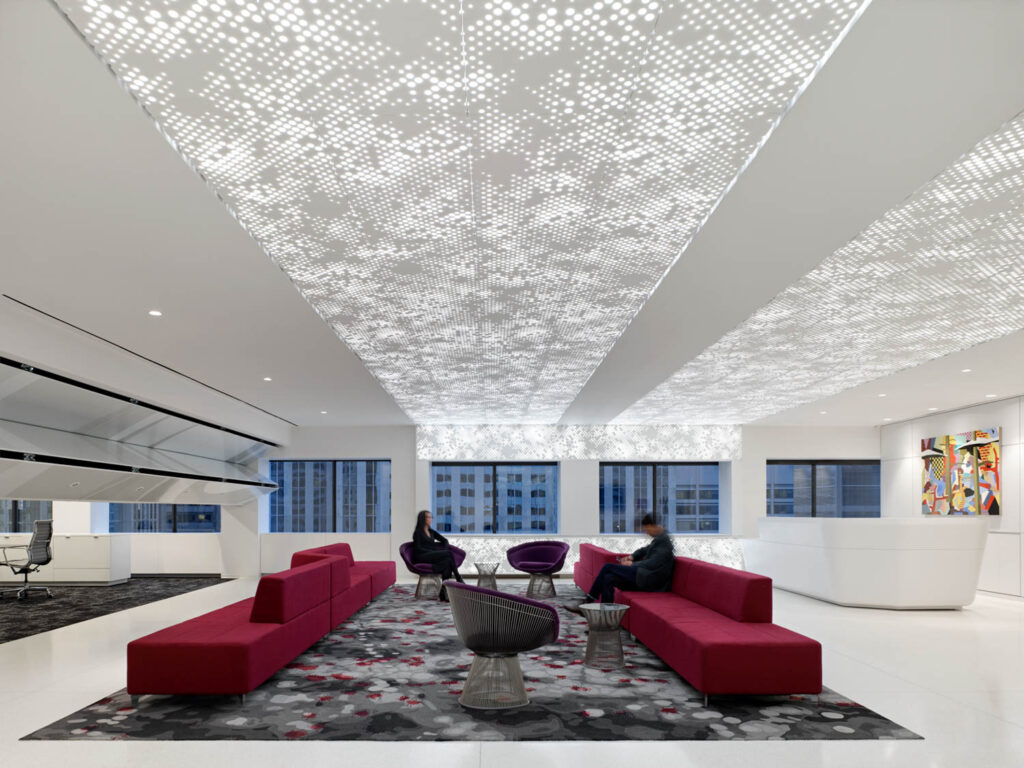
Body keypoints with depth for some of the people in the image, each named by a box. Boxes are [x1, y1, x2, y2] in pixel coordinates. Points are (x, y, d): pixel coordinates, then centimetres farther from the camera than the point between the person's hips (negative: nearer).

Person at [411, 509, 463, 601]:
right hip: (422, 558, -6)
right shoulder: (418, 532, 1)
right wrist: (440, 552, -16)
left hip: (432, 557, 6)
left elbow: (444, 540, 24)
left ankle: (443, 594, -36)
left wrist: (444, 550, 1)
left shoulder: (431, 531, 21)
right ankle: (458, 578, -18)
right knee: (449, 553, -26)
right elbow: (418, 549, -9)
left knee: (447, 560, -30)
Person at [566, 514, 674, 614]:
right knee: (608, 578, -5)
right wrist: (632, 556, 12)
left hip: (649, 579, -10)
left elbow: (653, 563, -20)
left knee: (607, 567, -15)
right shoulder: (659, 538, 17)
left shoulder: (663, 540, -13)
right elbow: (645, 550, 31)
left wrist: (632, 564, -10)